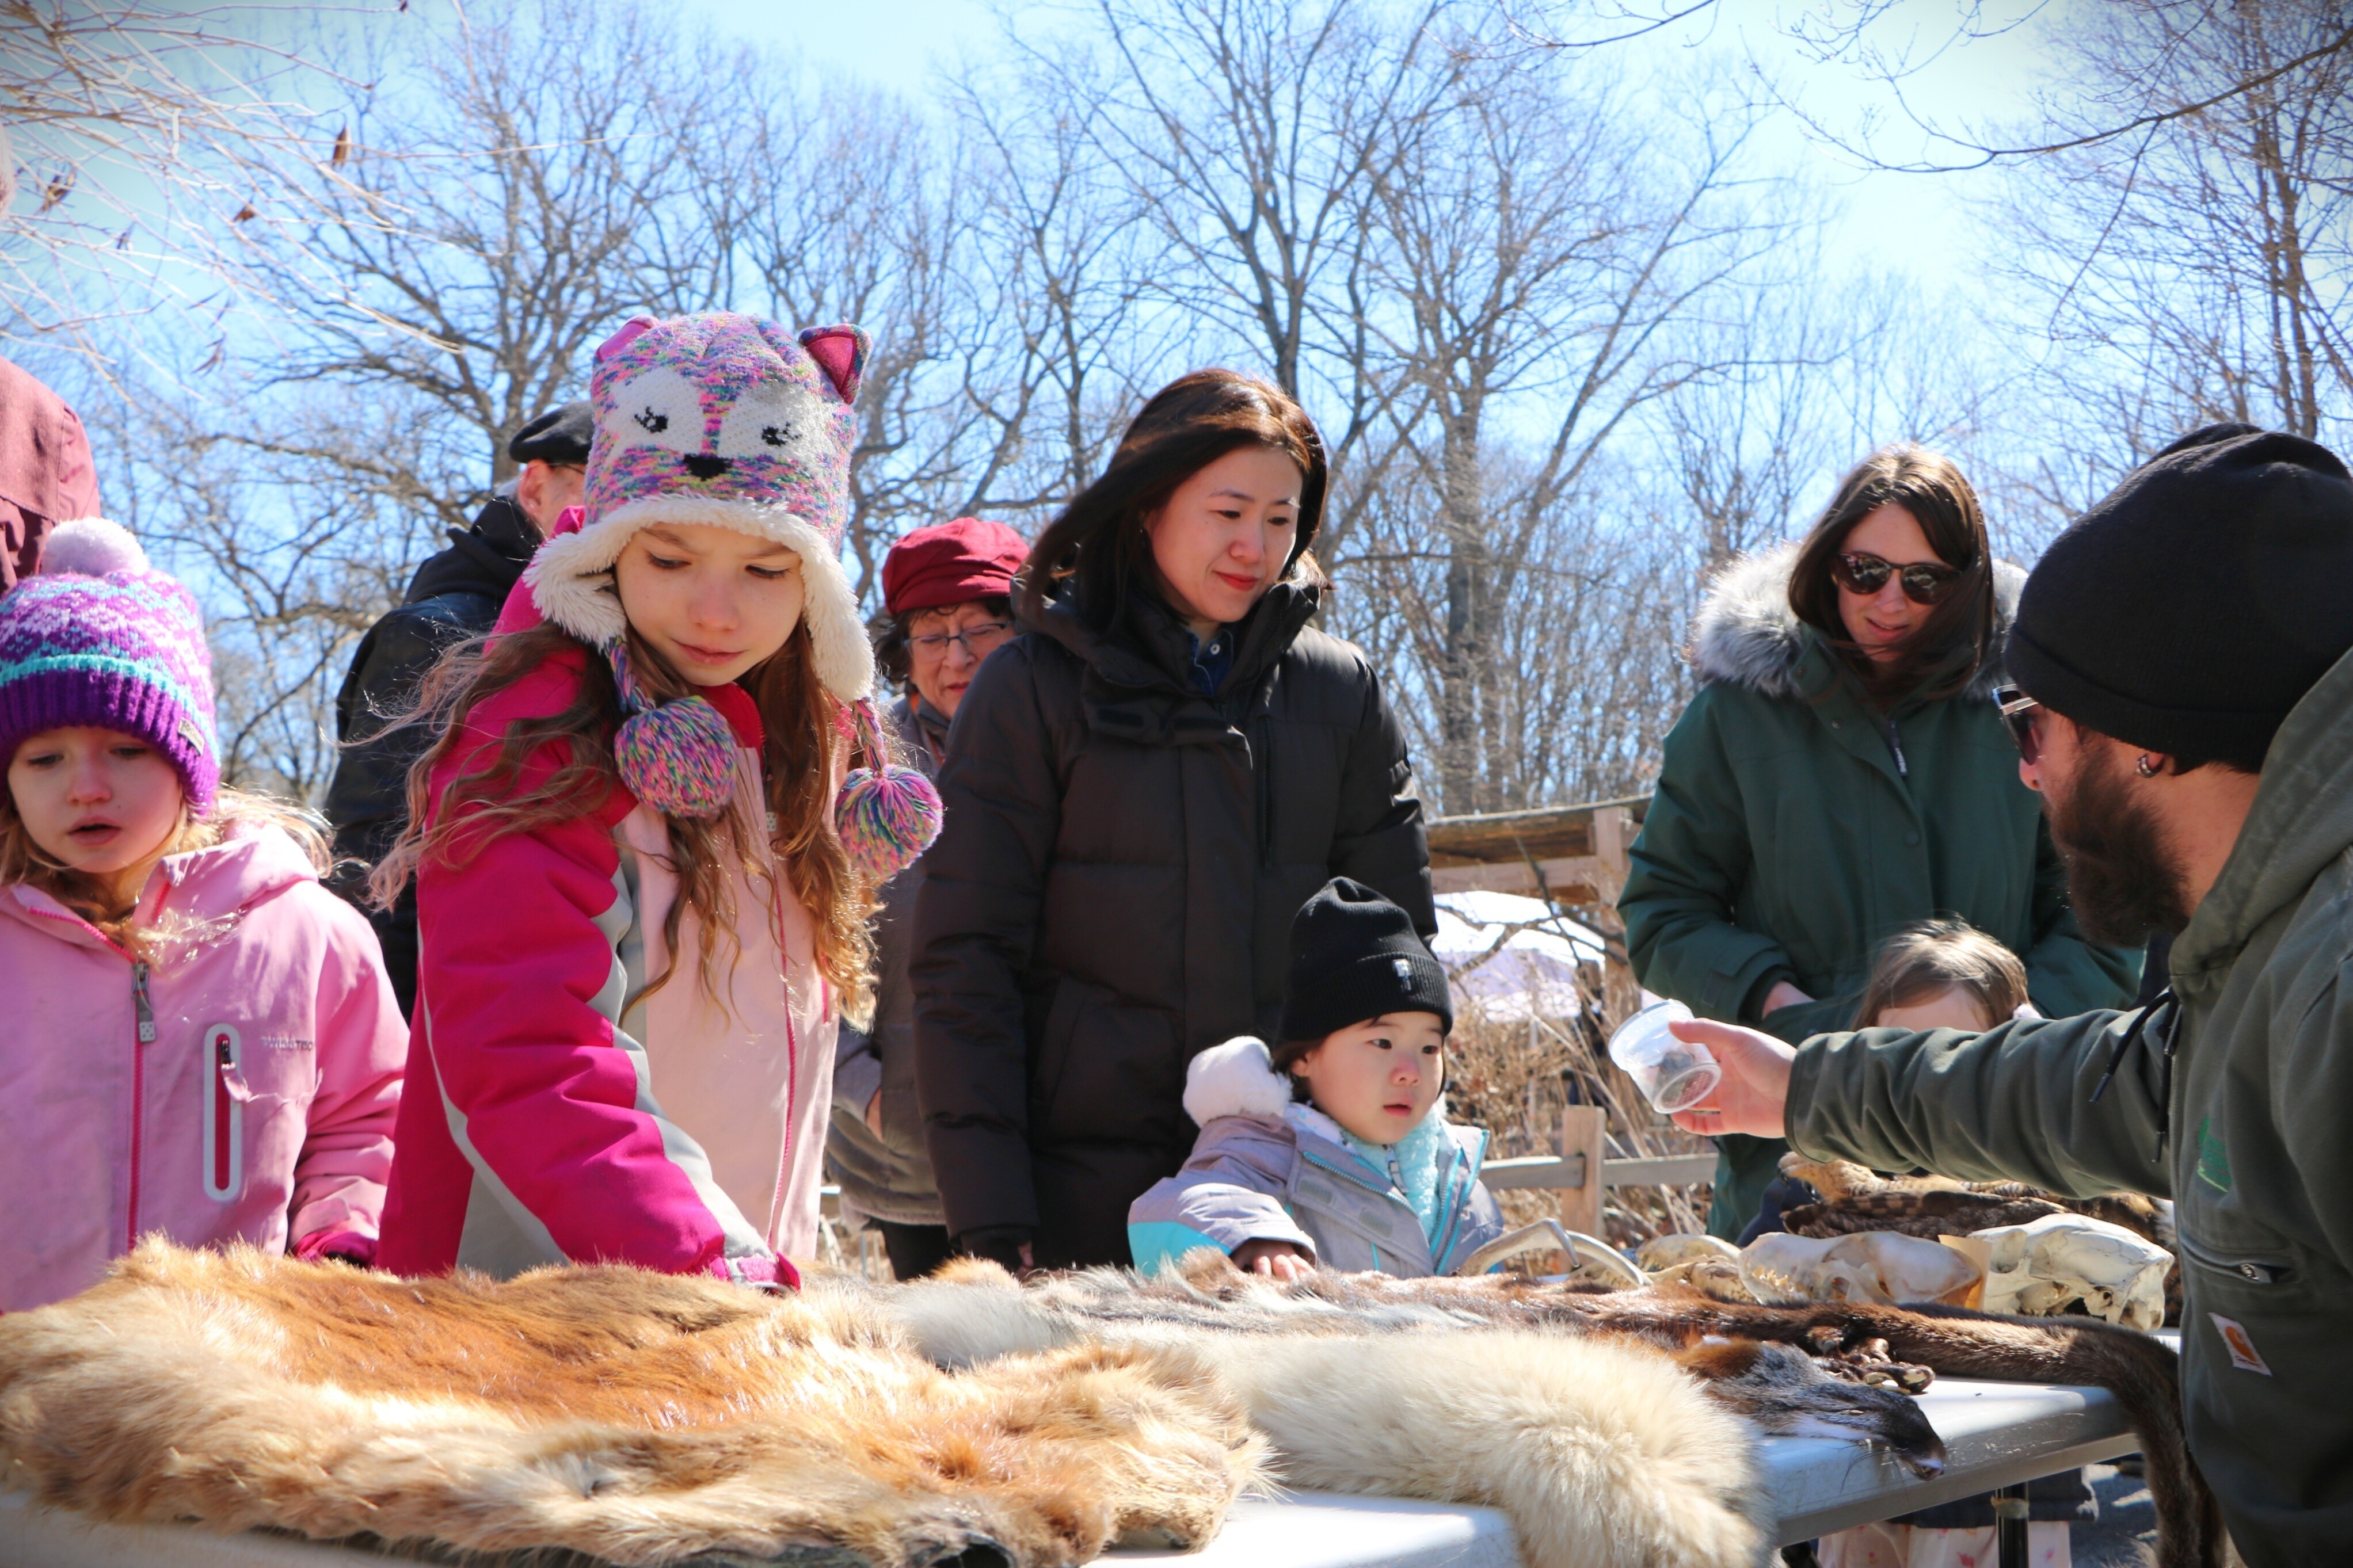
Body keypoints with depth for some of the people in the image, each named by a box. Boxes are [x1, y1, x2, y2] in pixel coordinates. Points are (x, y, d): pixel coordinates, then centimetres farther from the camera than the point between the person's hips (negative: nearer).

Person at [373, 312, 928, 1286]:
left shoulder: (806, 738, 8)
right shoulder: (533, 747, -15)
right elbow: (523, 1060, -25)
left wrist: (763, 1271, 1)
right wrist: (707, 1266, -37)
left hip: (747, 1270, 6)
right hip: (519, 1306, -6)